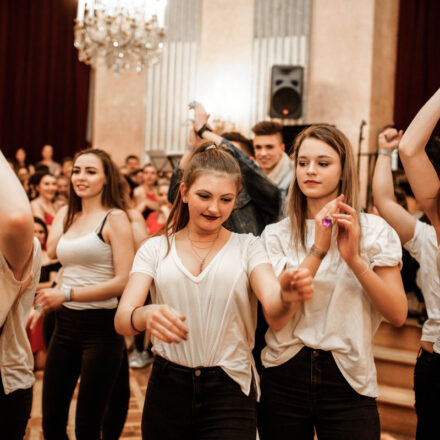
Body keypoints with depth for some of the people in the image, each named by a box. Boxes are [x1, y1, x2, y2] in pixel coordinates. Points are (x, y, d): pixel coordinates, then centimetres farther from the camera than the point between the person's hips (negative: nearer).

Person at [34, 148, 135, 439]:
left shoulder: (115, 218, -8)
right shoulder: (66, 215, 10)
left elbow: (124, 280, -16)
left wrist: (67, 294, -19)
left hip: (101, 326, -6)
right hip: (66, 324, 6)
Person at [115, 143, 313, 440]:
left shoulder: (247, 247, 1)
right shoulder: (155, 249, 3)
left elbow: (274, 316, -14)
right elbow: (121, 320, -9)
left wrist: (287, 299, -37)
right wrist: (146, 315, -33)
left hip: (229, 393, -1)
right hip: (168, 388, 1)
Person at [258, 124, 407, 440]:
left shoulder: (374, 230, -2)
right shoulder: (276, 234, 1)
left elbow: (397, 315, -9)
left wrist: (355, 260, -22)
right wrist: (318, 249, -20)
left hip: (348, 381, -1)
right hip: (285, 375, 1)